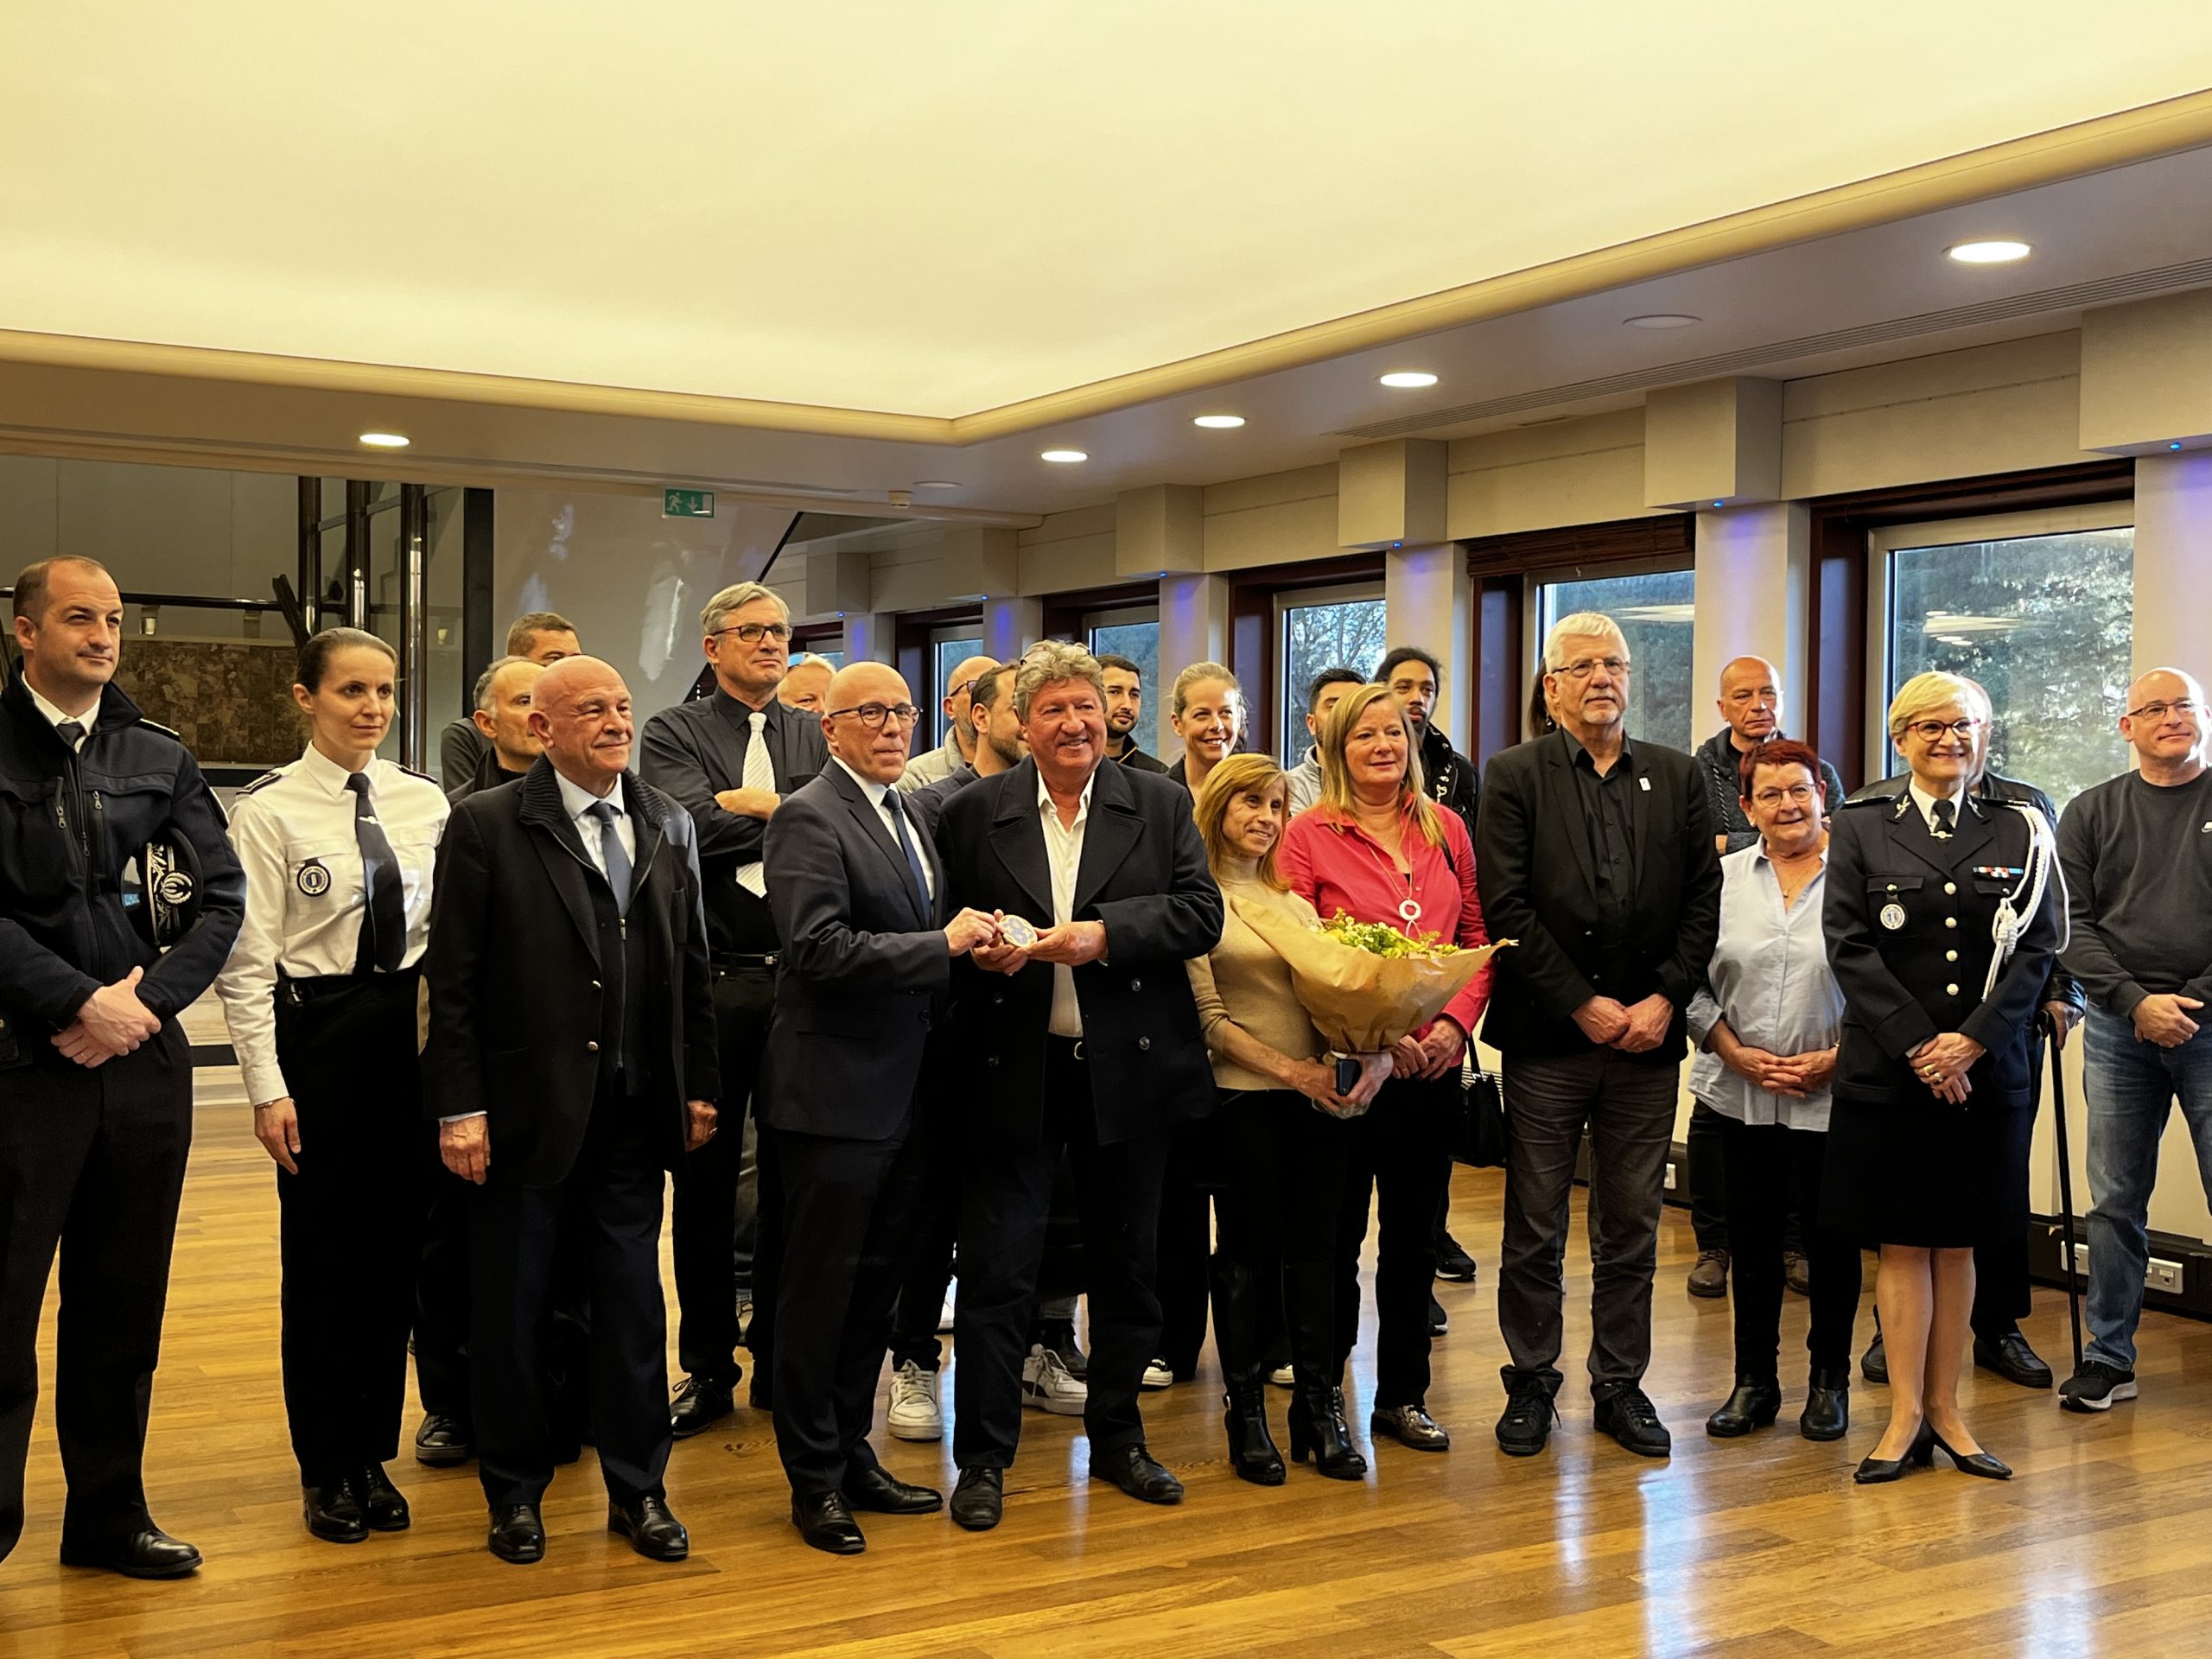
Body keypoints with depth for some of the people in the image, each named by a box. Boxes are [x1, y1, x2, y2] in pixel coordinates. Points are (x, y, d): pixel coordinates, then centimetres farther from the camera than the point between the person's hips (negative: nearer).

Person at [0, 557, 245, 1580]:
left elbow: (221, 898, 5)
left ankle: (108, 1515, 24)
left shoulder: (160, 760, 10)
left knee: (125, 1305, 12)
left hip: (144, 1061, 4)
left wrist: (148, 998, -7)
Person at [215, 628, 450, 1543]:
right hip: (316, 1035, -4)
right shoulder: (269, 809, -8)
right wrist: (267, 1088, -12)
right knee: (322, 1252, 6)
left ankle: (373, 1454, 26)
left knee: (396, 1249, 10)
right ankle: (325, 1467, 22)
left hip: (412, 1032, 4)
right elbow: (248, 959, -8)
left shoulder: (424, 800, 4)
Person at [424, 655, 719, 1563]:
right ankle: (515, 1493, 25)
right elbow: (452, 979, -8)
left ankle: (637, 1489, 24)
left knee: (633, 1306, 11)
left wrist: (699, 1087, 7)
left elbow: (691, 967, 11)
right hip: (524, 1112, -3)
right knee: (512, 1309, 9)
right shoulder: (486, 826, -6)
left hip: (635, 1112, 4)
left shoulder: (669, 825, 9)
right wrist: (459, 1106, -12)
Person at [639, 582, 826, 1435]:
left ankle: (780, 1356, 21)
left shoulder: (814, 737, 14)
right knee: (705, 1179, 5)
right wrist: (790, 811, -8)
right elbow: (687, 827, -14)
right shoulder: (674, 732, 4)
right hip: (711, 981, -2)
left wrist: (746, 807, -9)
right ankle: (707, 1366, 16)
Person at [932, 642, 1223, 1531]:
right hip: (1014, 1071, -1)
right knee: (997, 1268, 0)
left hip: (1128, 1067, 2)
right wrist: (977, 952, -15)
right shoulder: (972, 814, 2)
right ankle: (983, 1458, 12)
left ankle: (1117, 1439, 30)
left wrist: (1105, 933, -18)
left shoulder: (1162, 805, 3)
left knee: (1127, 1265, 13)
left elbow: (1201, 914, -6)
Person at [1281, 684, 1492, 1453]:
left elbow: (1477, 937, 9)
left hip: (1434, 1065, 4)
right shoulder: (1310, 835, -4)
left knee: (1414, 1235, 13)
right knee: (1336, 1236, 6)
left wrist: (1455, 1021, -7)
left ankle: (1403, 1395, 25)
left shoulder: (1446, 829, 8)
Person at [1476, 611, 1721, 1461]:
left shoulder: (1678, 776, 10)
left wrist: (1666, 998, -7)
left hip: (1647, 1038, 3)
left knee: (1632, 1227, 9)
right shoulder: (1515, 776, 0)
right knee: (1535, 1227, 5)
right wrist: (1582, 1005, -11)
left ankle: (1620, 1385, 21)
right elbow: (1506, 906, -8)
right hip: (1546, 1039, -2)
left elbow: (1703, 900, 6)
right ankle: (1531, 1384, 18)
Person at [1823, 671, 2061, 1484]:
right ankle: (1906, 1416, 9)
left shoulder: (2020, 831, 6)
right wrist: (1918, 1045, -13)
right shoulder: (1861, 827, 3)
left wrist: (1973, 1040, -13)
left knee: (1957, 1242, 9)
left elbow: (2037, 949, 0)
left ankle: (1945, 1410, 17)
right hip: (1887, 1072, -1)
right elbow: (1850, 947, -5)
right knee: (1902, 1243, 3)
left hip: (1988, 1073, 1)